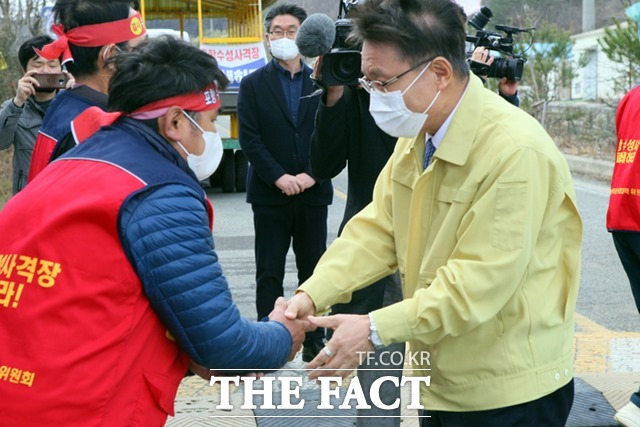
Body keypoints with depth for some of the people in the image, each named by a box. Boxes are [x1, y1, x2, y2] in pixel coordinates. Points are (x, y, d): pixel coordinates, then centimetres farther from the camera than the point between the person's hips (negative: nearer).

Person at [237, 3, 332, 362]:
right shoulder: (253, 84, 4)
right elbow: (249, 139, -4)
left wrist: (311, 175, -12)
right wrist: (279, 177, -15)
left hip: (313, 193, 1)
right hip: (270, 194, -1)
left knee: (313, 270, 8)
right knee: (269, 274, 3)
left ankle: (314, 341, 16)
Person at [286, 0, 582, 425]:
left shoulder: (514, 150, -26)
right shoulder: (417, 135, 3)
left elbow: (480, 281, -27)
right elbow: (378, 228, 0)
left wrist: (376, 329, -28)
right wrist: (312, 294, -14)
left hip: (508, 391, -7)